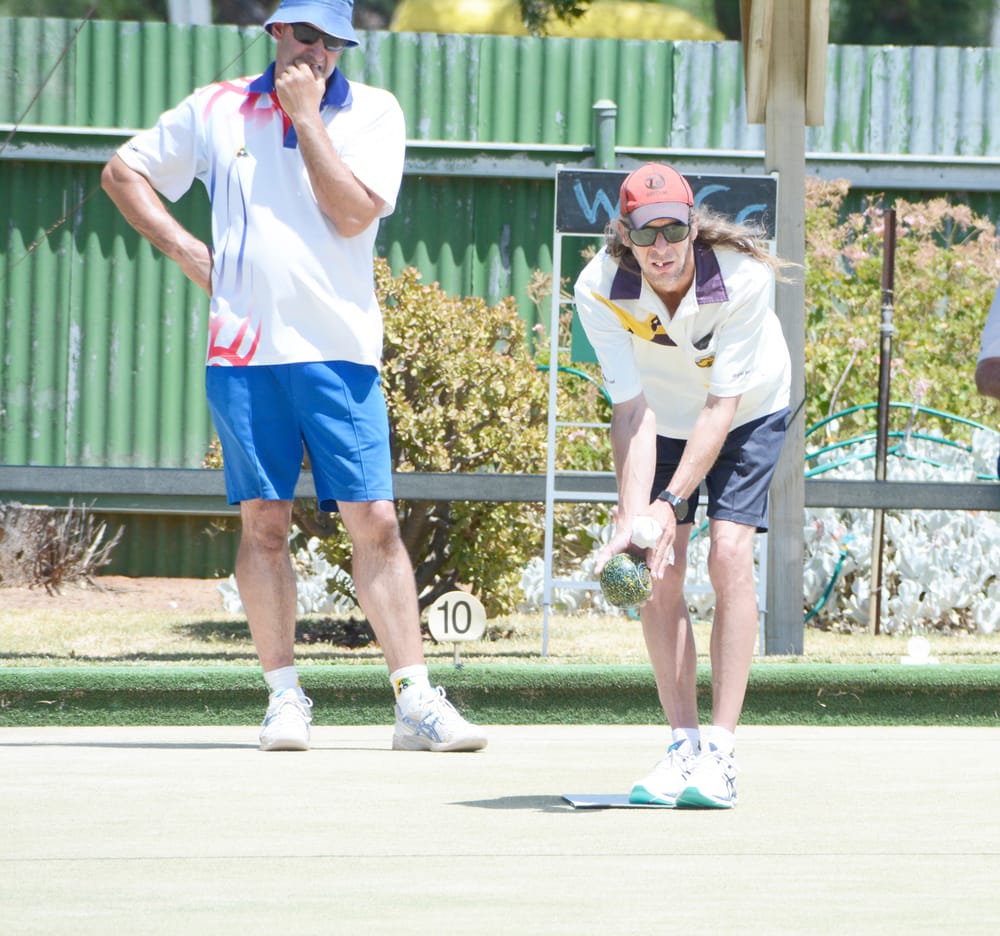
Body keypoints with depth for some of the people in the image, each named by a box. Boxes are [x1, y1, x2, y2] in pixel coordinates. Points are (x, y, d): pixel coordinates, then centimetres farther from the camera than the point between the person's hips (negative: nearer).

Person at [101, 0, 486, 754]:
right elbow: (123, 172, 18)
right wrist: (186, 252, 7)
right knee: (264, 522, 1)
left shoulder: (374, 112, 5)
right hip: (243, 348, 1)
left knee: (375, 522, -7)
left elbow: (354, 213, -9)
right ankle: (284, 697, 6)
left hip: (340, 349, -1)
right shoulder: (217, 110, 9)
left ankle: (417, 702, -7)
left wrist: (307, 117, -9)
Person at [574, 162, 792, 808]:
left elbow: (722, 406, -32)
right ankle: (683, 745, -1)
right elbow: (631, 410, -31)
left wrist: (672, 503, -39)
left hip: (750, 412, -2)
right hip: (663, 416, 2)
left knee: (730, 554, -18)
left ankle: (721, 752, -17)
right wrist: (633, 516, -42)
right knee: (659, 571, -10)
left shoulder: (743, 277, -35)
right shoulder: (600, 289, -29)